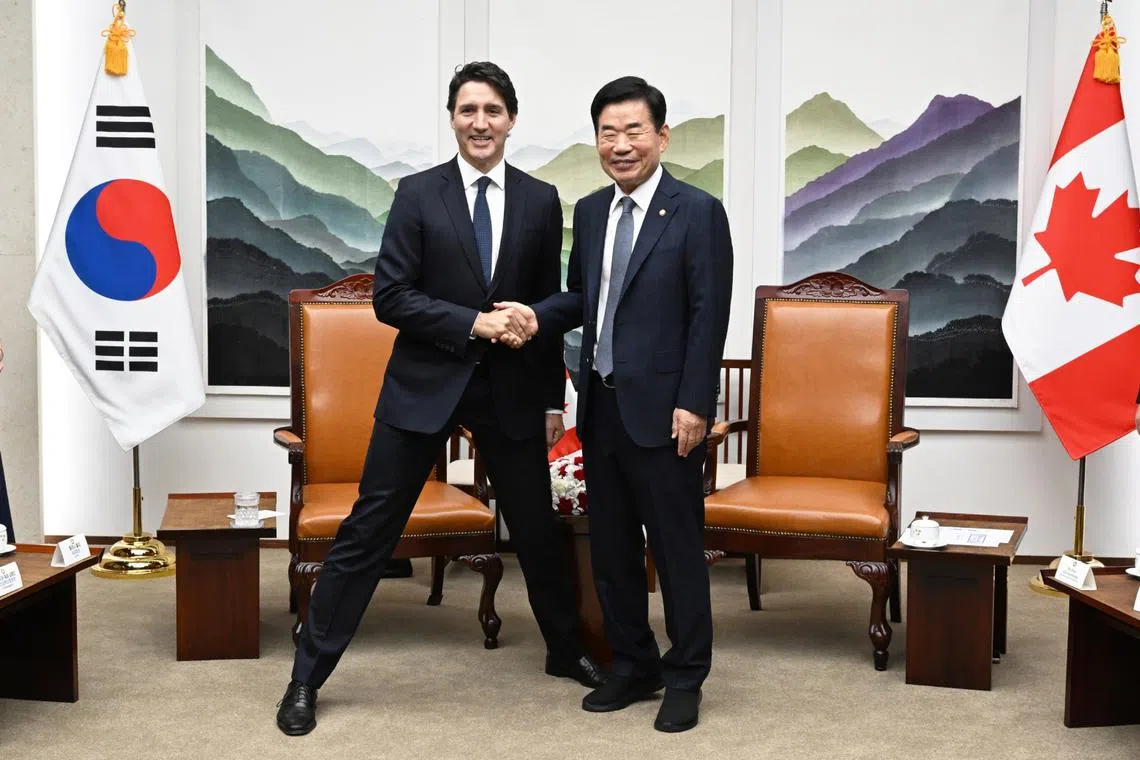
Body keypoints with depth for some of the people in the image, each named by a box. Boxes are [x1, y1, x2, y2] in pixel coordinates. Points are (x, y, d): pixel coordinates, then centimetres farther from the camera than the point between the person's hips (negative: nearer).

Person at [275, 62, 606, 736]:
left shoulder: (541, 200, 4)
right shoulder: (418, 194, -3)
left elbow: (549, 305, 9)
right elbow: (390, 298, -8)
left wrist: (554, 399, 9)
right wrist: (474, 323, -18)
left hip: (511, 391, 2)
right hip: (425, 385, -2)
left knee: (538, 529, 14)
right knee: (368, 534, 1)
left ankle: (567, 651, 37)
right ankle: (308, 677, 13)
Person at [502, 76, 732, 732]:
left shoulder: (698, 211, -8)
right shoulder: (590, 211, 11)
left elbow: (709, 314, -11)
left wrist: (694, 403, -15)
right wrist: (539, 316, -3)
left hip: (662, 408, -6)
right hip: (601, 406, 6)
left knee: (677, 548, 4)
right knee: (611, 547, 14)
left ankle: (686, 678, 19)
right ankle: (633, 666, 29)